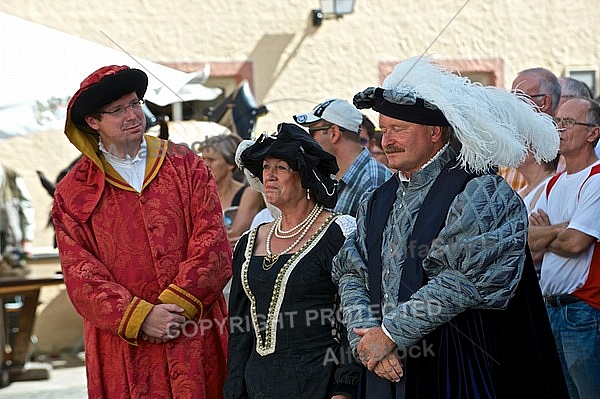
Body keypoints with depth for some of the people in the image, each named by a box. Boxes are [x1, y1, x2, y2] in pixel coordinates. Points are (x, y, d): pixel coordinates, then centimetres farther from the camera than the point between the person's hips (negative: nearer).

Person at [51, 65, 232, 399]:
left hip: (197, 334, 1)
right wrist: (140, 317, -15)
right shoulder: (73, 193, 4)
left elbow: (213, 241, -2)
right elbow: (81, 274, -3)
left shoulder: (186, 165, 7)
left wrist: (177, 305, -13)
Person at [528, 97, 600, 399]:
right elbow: (530, 240, 7)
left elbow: (575, 243, -19)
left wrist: (544, 233, 1)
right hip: (552, 306, 9)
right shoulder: (555, 184, 16)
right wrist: (560, 229, -11)